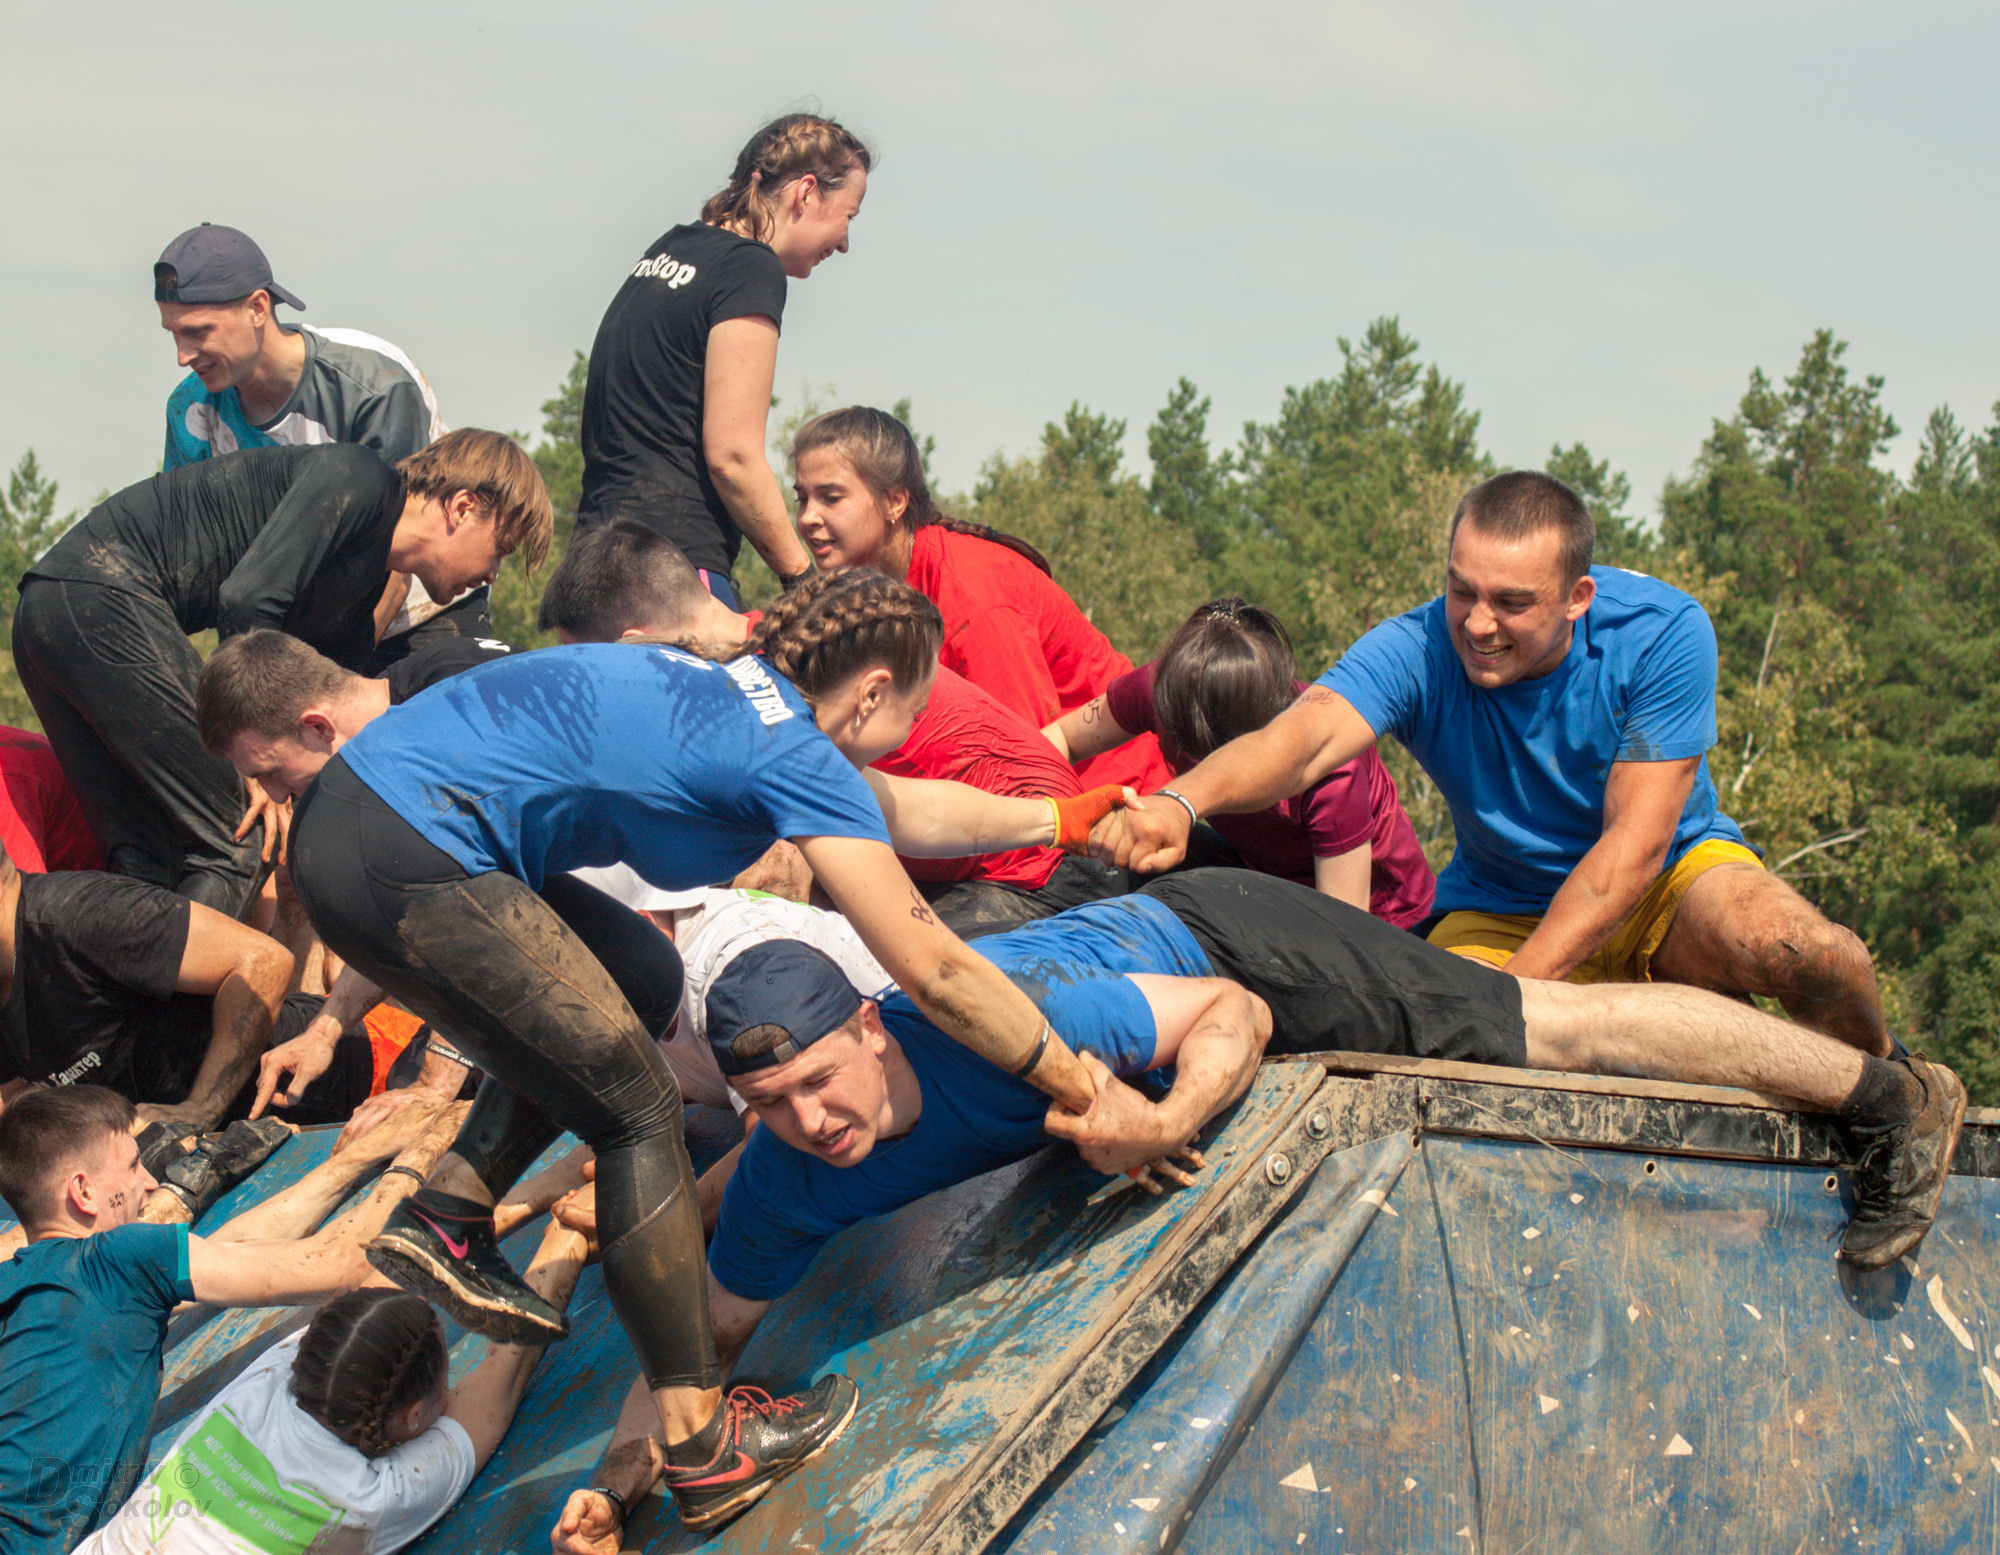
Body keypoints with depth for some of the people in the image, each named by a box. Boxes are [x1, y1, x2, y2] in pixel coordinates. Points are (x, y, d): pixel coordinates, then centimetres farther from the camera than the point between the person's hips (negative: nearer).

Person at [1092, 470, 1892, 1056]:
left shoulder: (1660, 633, -23)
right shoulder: (1418, 649, -22)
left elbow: (1636, 842, -26)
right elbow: (1304, 736, -41)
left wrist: (1512, 986, -35)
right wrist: (1181, 803, -63)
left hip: (1670, 881, -1)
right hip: (1502, 909, 1)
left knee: (1821, 960, -31)